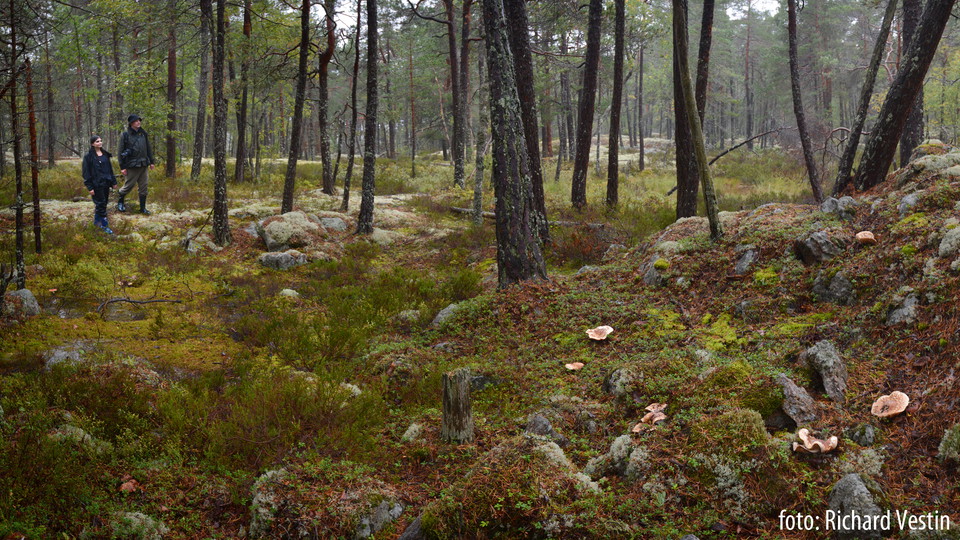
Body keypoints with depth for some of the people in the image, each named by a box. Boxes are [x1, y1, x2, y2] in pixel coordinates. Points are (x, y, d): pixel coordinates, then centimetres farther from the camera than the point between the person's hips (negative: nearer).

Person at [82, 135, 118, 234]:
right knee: (101, 204, -5)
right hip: (97, 185, -6)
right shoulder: (89, 156, -8)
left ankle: (97, 221, 30)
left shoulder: (105, 154, 10)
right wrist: (89, 187, -14)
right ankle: (104, 225, -1)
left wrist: (113, 181, 14)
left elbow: (110, 169, 17)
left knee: (101, 203, 13)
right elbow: (86, 173, -9)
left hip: (106, 183, 6)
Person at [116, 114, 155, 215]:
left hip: (143, 165, 5)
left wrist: (151, 161, 13)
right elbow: (121, 151, -6)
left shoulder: (143, 133, 8)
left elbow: (148, 148, 16)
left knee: (143, 187, 7)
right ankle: (120, 201, 28)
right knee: (129, 185, 3)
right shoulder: (125, 134, -7)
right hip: (132, 166, -5)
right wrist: (122, 167, -9)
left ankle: (143, 208, 16)